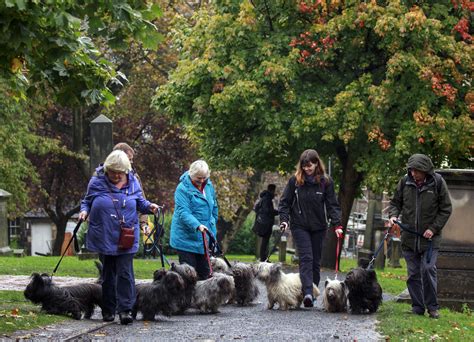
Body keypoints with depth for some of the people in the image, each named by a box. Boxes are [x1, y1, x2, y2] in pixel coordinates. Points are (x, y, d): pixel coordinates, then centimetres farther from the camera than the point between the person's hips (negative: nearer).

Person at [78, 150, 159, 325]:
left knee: (125, 273, -9)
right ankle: (108, 310, 22)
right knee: (108, 273, 12)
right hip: (104, 236, 0)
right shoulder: (97, 182, -3)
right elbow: (87, 201, 8)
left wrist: (149, 206, -5)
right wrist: (84, 211, -12)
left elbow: (139, 202, 15)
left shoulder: (133, 182, 2)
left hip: (126, 238, 0)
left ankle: (125, 309, -9)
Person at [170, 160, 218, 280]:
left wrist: (212, 225, 20)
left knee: (204, 272, 8)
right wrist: (197, 225, -34)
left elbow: (214, 207, 23)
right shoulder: (183, 189, -14)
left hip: (205, 238, 7)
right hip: (186, 237, -7)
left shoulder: (209, 186, 9)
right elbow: (183, 212, -23)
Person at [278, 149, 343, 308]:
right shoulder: (295, 180, -2)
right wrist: (284, 220, -9)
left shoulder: (326, 181, -1)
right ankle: (307, 293, -26)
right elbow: (284, 202, 4)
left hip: (318, 227, 2)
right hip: (299, 226, -2)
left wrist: (337, 224, -11)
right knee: (306, 258, -15)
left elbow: (332, 205, -1)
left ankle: (313, 293, 15)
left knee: (316, 261, 6)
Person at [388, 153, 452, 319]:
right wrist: (393, 215, -8)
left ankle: (432, 307, 0)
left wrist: (434, 228, -10)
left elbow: (446, 209, -1)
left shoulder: (437, 182, -7)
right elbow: (395, 202, 13)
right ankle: (417, 308, 13)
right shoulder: (405, 182, 0)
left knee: (428, 269, -12)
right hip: (409, 236, 3)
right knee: (413, 273, 5)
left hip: (430, 237, -3)